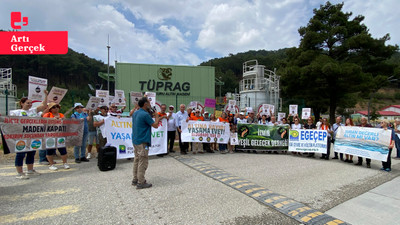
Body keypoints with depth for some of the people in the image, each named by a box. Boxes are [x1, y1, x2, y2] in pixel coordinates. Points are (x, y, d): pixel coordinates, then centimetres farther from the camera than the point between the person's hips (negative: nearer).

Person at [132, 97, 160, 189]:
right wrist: (157, 117, 3)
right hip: (142, 141, -10)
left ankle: (135, 180, 27)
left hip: (135, 140, 10)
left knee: (137, 160, 17)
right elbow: (155, 125, -13)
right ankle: (141, 183, 4)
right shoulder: (145, 114, -18)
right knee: (143, 162, -2)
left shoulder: (135, 113, 9)